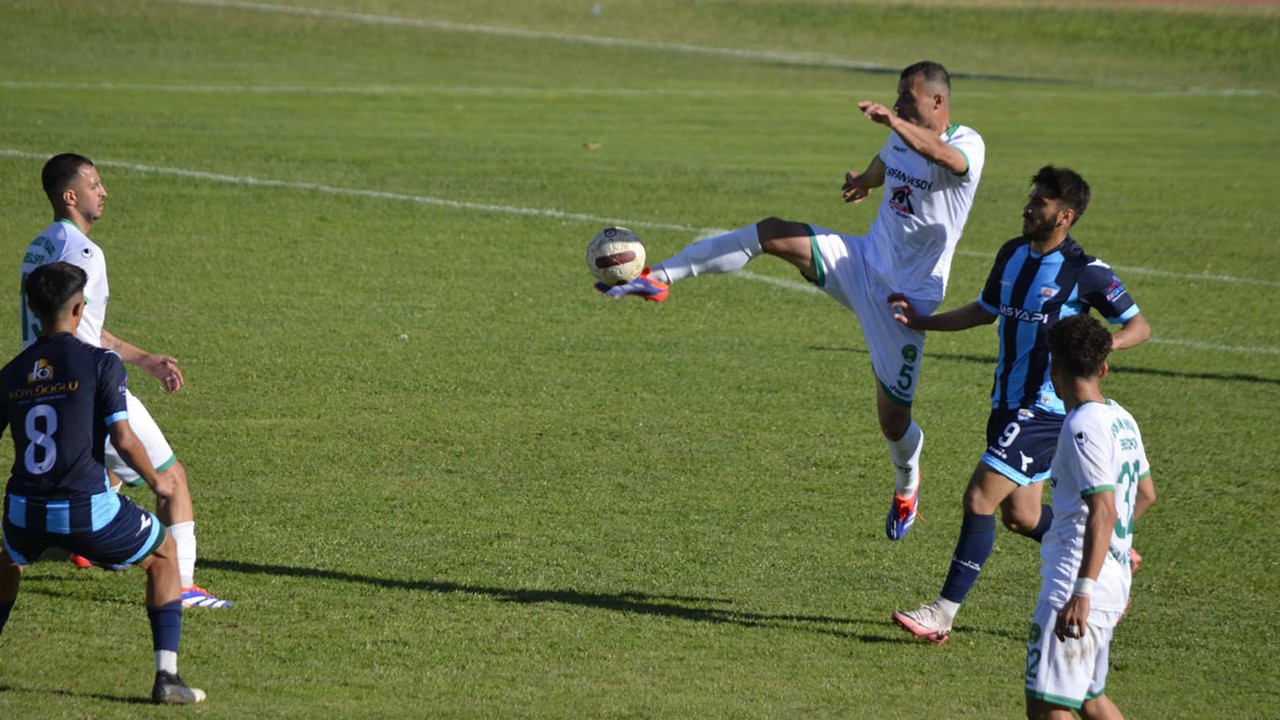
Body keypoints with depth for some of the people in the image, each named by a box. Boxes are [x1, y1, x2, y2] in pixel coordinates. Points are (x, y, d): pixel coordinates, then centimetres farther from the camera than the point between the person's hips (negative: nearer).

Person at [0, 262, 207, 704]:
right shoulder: (100, 363, -5)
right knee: (164, 556, 20)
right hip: (86, 510, -4)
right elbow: (122, 439, -10)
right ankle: (166, 677, 8)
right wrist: (156, 482, 8)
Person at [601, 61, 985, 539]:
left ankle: (906, 482, 35)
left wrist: (891, 121, -57)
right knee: (770, 233, -17)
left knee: (893, 417, 0)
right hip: (861, 262, 6)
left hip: (906, 297, -6)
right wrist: (865, 180, 18)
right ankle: (658, 278, -17)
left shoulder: (967, 145, -16)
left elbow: (941, 154, -44)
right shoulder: (899, 142, 7)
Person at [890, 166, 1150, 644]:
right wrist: (921, 322, 14)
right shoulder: (1012, 254, 7)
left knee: (979, 500, -12)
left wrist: (1106, 344, -28)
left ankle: (943, 614, -6)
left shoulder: (1086, 273, -14)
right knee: (1021, 516, 14)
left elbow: (1139, 325, -7)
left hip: (1045, 410, -8)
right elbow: (986, 311, 22)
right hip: (1007, 403, 8)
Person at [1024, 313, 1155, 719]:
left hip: (1077, 586, -10)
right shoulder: (1122, 419, 10)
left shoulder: (1084, 427, -17)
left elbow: (1103, 512, -24)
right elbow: (1145, 494, 23)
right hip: (1115, 584, 10)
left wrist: (1082, 592, -28)